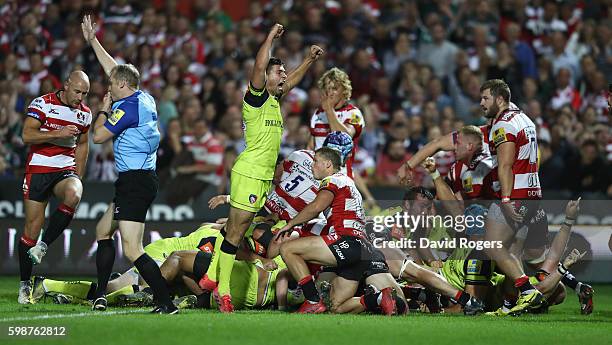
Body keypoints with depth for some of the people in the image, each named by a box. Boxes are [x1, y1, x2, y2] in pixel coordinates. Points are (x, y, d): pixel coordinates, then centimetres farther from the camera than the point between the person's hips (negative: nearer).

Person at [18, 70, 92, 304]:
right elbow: (27, 135, -17)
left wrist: (78, 179, 17)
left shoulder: (84, 113, 10)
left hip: (66, 170, 3)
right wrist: (58, 134, -25)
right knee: (32, 227, -3)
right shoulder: (43, 104, -6)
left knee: (73, 195, -33)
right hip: (38, 169, -3)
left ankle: (43, 246, -19)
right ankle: (25, 284, 9)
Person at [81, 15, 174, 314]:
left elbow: (99, 135, -10)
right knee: (103, 230, 24)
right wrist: (93, 41, 32)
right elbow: (114, 69, 24)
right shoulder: (145, 99, 11)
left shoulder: (128, 106, -15)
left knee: (132, 250, -15)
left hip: (134, 182, -10)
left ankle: (166, 303, -20)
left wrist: (104, 110, 6)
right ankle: (100, 295, 26)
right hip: (140, 180, 10)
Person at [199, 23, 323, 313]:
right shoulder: (256, 97, -8)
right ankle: (222, 291, -5)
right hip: (248, 173, -9)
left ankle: (212, 277, 18)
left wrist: (310, 59, 28)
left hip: (264, 176, 9)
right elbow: (260, 66, -22)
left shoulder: (275, 100, 15)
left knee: (234, 230, 12)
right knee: (235, 232, -7)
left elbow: (293, 80, 33)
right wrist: (271, 37, -14)